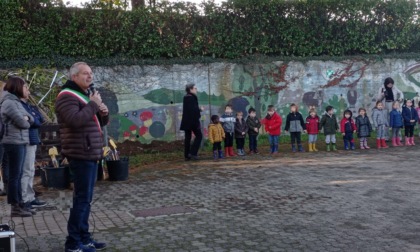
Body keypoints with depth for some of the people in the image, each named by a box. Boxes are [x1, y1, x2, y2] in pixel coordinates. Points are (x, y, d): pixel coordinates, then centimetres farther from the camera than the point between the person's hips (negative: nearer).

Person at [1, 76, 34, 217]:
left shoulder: (17, 102, 18)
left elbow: (31, 120, 17)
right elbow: (22, 123, -16)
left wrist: (26, 118, -4)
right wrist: (26, 121, 6)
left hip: (21, 142, 9)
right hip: (14, 143, -9)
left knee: (18, 175, 11)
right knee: (14, 176, -5)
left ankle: (19, 204, 17)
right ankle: (15, 208, -1)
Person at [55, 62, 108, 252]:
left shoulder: (86, 94, 19)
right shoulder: (67, 96, -11)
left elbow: (99, 122, 24)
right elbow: (75, 120, -28)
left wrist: (104, 113, 2)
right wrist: (93, 104, -19)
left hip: (91, 154, 10)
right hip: (81, 155, -10)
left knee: (85, 198, 13)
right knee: (82, 198, -9)